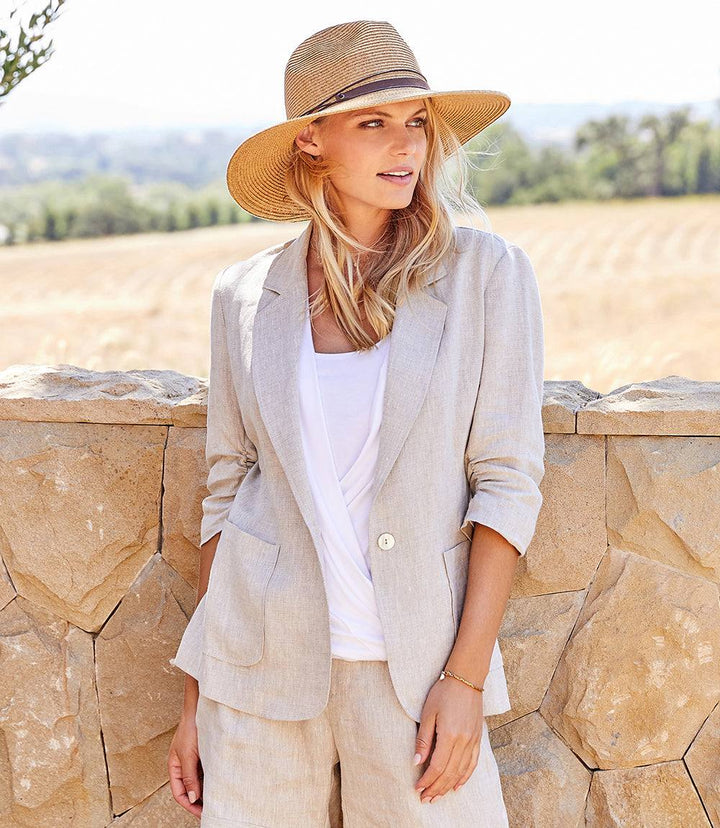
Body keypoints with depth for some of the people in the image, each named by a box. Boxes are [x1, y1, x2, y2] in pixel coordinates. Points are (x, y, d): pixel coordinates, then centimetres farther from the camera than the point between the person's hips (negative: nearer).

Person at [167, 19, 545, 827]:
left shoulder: (486, 273, -3)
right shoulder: (246, 296, 3)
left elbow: (508, 480, -5)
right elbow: (227, 490, 8)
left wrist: (465, 677, -11)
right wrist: (197, 696, 8)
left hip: (413, 665, -1)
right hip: (266, 663, 2)